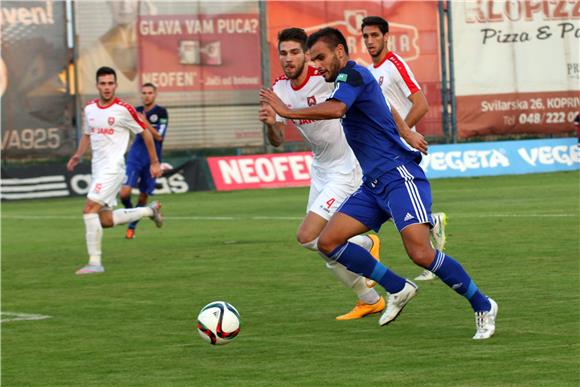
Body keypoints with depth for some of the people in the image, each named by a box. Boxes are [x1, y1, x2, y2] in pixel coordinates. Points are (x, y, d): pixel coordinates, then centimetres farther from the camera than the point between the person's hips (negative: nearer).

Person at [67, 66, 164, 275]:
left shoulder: (124, 109, -9)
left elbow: (145, 133, 0)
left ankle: (95, 262, -15)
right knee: (106, 220, 8)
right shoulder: (89, 108, 9)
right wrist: (78, 155, 8)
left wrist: (155, 163, 4)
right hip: (97, 168, 7)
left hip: (113, 167, -7)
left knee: (89, 209, -19)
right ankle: (150, 210, 29)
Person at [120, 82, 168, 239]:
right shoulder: (137, 111, 7)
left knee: (143, 197, 6)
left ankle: (132, 227, 23)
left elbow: (159, 137, -14)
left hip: (152, 159, -2)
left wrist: (145, 122, -21)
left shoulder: (161, 112, -5)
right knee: (124, 193, -14)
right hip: (135, 157, 2)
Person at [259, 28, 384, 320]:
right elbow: (277, 141, 1)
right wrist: (270, 123, -21)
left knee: (306, 237, -17)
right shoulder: (279, 88, -2)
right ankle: (370, 300, 32)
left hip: (346, 170, -8)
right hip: (320, 169, 8)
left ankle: (365, 245, 8)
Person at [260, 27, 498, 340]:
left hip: (399, 176, -10)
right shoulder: (352, 79, 19)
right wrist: (405, 133, 32)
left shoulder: (352, 75, -11)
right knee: (328, 241, -1)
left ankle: (483, 306, -3)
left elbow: (335, 110, -32)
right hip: (373, 184, 10)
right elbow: (385, 107, 38)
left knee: (421, 253, -21)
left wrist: (287, 112, -26)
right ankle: (398, 290, 9)